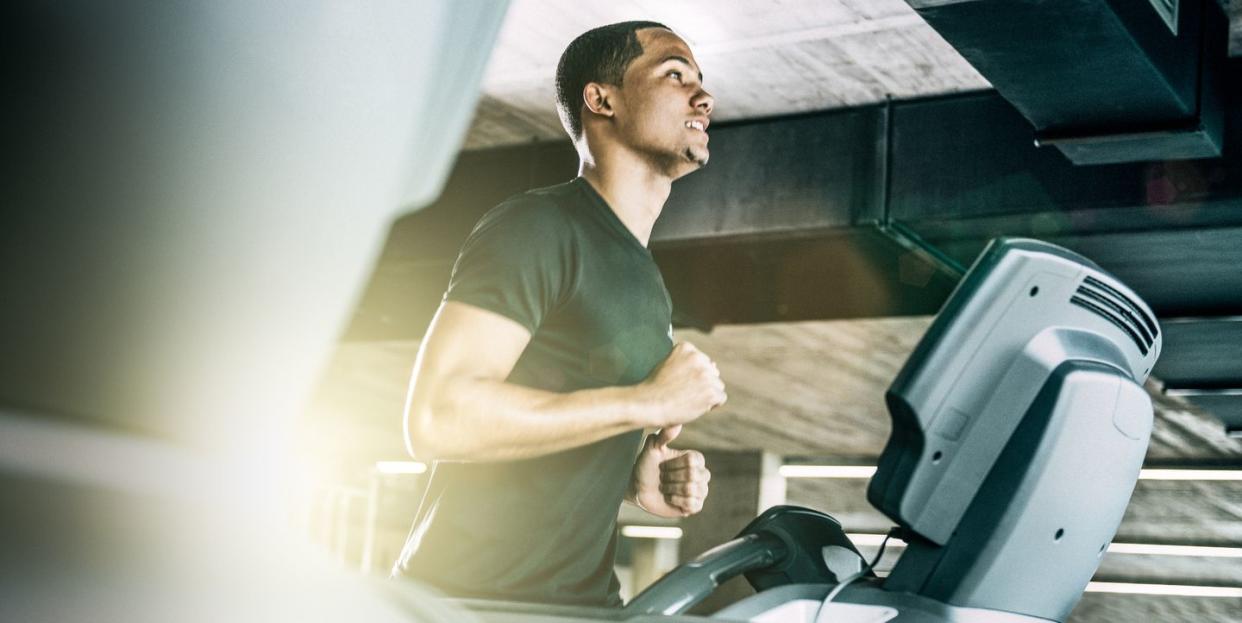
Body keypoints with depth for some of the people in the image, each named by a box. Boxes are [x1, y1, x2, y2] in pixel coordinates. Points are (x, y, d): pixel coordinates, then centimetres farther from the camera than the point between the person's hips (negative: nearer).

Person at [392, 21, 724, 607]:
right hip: (474, 598, -8)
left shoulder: (644, 281, 16)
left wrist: (635, 478, 3)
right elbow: (436, 416, -23)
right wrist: (648, 401, -18)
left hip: (582, 598, 8)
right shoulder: (538, 228, -10)